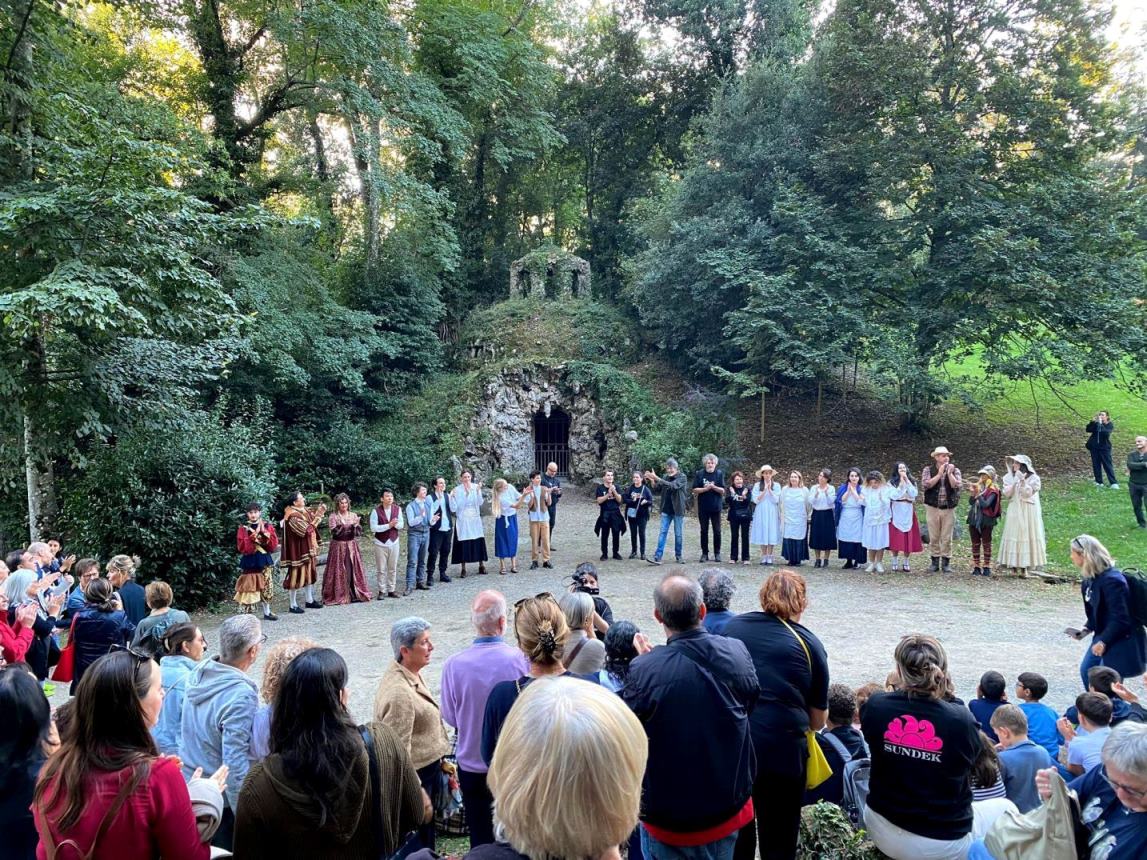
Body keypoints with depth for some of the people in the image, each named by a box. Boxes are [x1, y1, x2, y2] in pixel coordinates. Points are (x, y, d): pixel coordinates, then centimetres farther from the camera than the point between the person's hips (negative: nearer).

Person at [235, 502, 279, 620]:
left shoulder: (268, 526, 3)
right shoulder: (243, 528, -4)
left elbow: (274, 545, -4)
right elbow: (242, 547, -16)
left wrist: (264, 532, -15)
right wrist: (255, 534, -21)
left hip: (265, 561, 3)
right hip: (250, 562, -3)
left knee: (266, 588, 12)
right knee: (249, 588, -6)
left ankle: (267, 612, 25)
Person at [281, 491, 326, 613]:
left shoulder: (304, 511, 5)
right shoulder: (293, 516, -21)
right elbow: (307, 530, -25)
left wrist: (319, 512, 0)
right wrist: (317, 517, -21)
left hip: (308, 549, 9)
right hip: (298, 550, -9)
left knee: (310, 574, 16)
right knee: (297, 575, 0)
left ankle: (309, 600, 27)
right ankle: (293, 605, 9)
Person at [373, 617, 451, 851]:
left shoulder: (412, 674, 2)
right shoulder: (399, 693, -29)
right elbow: (399, 750, -26)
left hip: (429, 768, 9)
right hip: (417, 776, -9)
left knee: (427, 833, 23)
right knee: (419, 843, 7)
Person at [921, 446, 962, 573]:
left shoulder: (954, 470, 4)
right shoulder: (928, 470, 1)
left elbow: (957, 486, -9)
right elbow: (925, 484, -14)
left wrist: (949, 473, -14)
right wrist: (939, 474, -13)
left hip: (949, 508, 1)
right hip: (932, 508, -1)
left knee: (947, 537, 3)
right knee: (933, 537, 4)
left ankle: (946, 562, 11)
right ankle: (935, 561, 12)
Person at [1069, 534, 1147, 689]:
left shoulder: (1111, 580, -27)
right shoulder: (1092, 579, 3)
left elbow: (1120, 618, -25)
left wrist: (1104, 642, -20)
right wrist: (1086, 629, 1)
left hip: (1122, 640, -10)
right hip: (1103, 636, 10)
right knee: (1086, 671, 16)